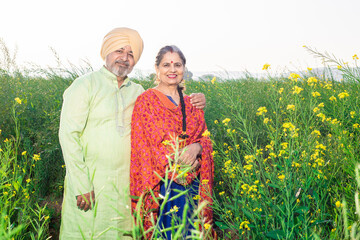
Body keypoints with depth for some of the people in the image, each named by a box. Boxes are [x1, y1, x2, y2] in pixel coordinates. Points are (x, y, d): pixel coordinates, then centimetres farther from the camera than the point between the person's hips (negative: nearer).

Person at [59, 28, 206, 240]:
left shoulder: (138, 93, 12)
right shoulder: (85, 85, -3)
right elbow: (68, 134, -9)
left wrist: (195, 104, 2)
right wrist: (81, 186, -15)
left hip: (126, 186, 4)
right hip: (90, 183, -4)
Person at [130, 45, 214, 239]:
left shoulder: (192, 103, 12)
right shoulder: (146, 101, -2)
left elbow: (205, 139, 11)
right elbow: (142, 145, -7)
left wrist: (196, 147, -13)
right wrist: (177, 159, -17)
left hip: (191, 185, 4)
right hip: (161, 184, -4)